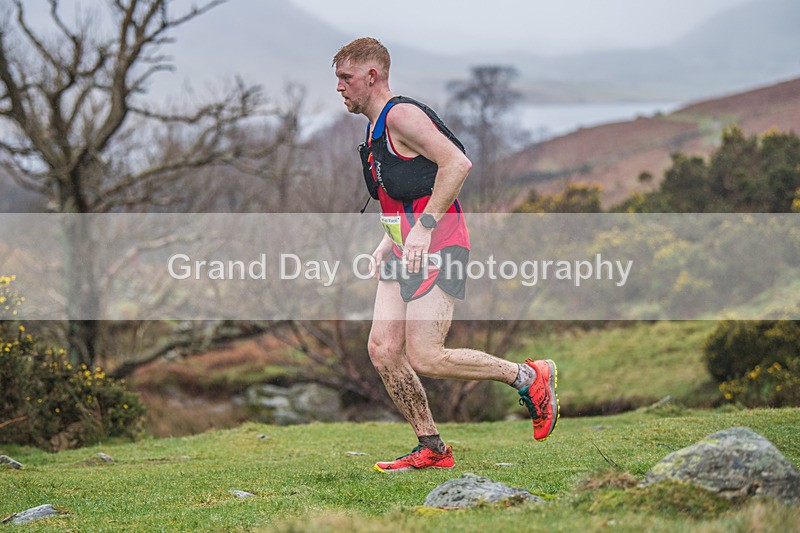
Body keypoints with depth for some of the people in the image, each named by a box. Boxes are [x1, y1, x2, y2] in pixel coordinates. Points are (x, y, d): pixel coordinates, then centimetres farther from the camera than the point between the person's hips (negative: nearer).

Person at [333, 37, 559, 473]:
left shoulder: (401, 115, -11)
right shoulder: (376, 130, 20)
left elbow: (457, 163, -23)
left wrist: (425, 226, -24)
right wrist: (387, 244, 18)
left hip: (437, 247, -10)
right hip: (406, 252, 10)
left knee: (425, 358, -15)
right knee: (382, 350, 1)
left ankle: (529, 377, 2)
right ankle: (432, 449, 9)